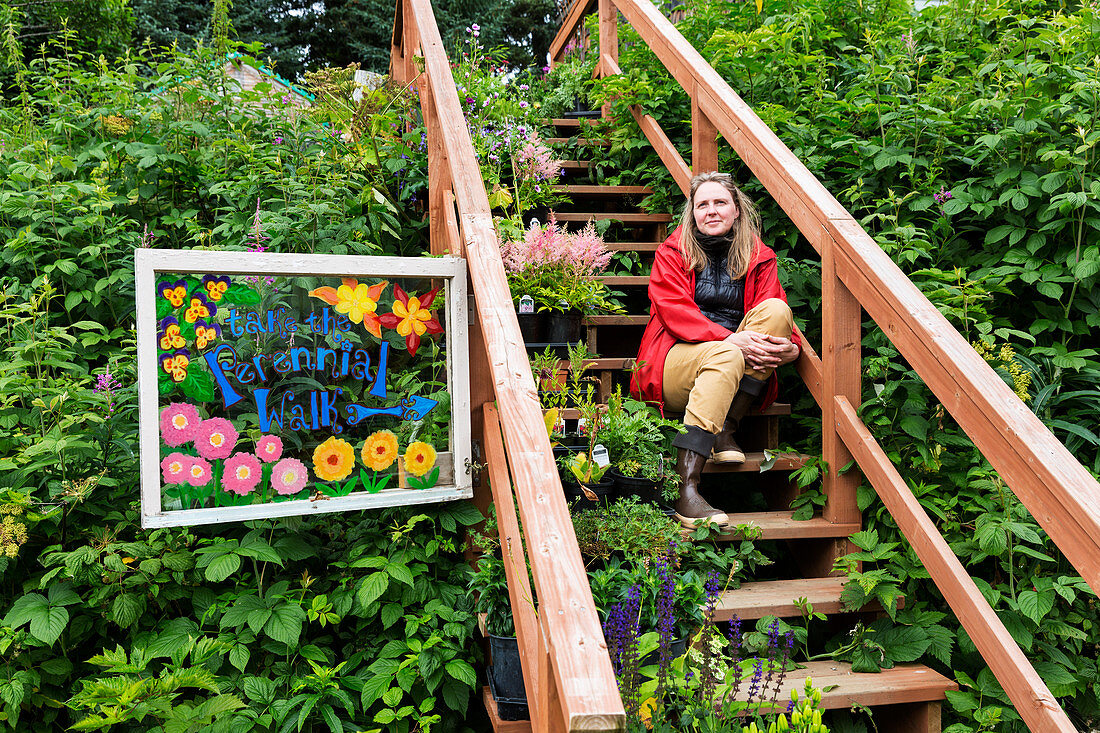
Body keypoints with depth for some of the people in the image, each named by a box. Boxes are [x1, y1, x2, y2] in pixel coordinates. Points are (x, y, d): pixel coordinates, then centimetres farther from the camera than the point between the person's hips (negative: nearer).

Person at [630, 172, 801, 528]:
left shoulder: (759, 257, 13)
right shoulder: (673, 252, 6)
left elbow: (773, 317, 1)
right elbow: (674, 311, -9)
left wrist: (792, 347, -23)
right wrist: (729, 340, -24)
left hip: (743, 371, 3)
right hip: (677, 359, -3)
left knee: (776, 309, -21)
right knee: (724, 356, -37)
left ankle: (726, 429, -23)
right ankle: (686, 490, -46)